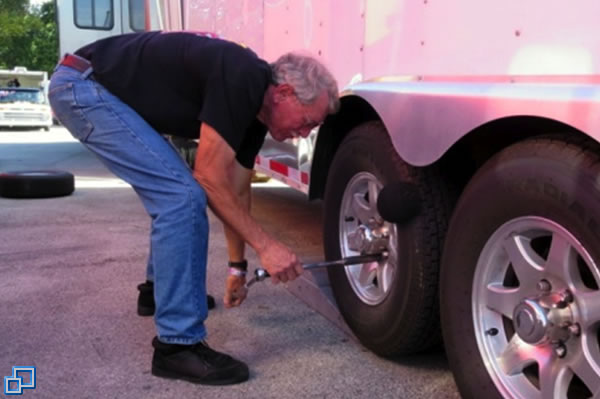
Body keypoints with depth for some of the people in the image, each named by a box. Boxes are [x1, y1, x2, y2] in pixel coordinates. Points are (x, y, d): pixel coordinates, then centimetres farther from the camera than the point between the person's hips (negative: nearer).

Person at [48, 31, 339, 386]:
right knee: (182, 195, -18)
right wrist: (265, 246, -19)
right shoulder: (241, 80, -22)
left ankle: (162, 289, 40)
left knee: (173, 191, 20)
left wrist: (238, 265, 20)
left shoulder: (255, 106, 5)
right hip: (82, 86, -10)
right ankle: (178, 344, -12)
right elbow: (210, 179, -23)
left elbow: (236, 189, 14)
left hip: (103, 89, 10)